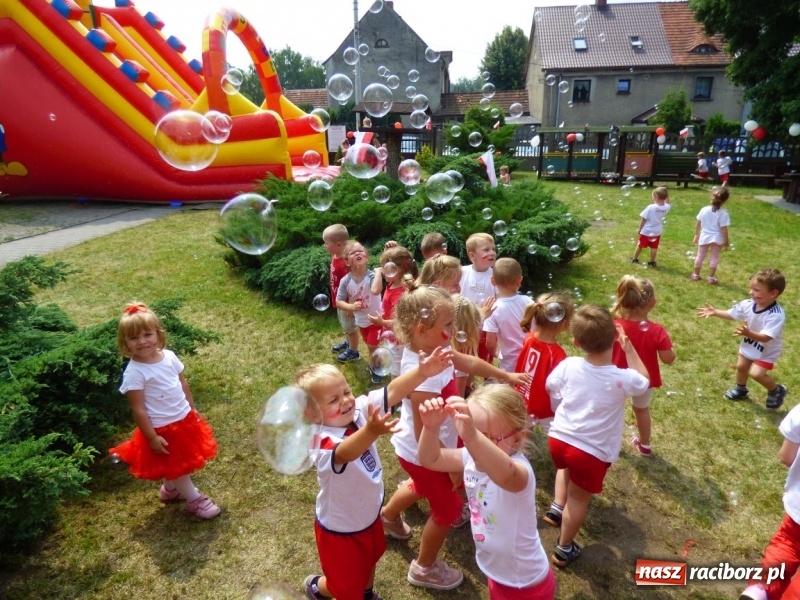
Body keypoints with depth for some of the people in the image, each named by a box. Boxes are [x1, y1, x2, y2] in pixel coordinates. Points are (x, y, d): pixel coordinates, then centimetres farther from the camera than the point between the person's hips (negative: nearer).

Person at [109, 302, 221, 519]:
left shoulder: (169, 356, -6)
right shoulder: (134, 373, -23)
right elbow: (138, 409, -19)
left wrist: (193, 410, 13)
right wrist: (152, 438, -17)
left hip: (184, 419, 6)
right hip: (162, 429, -6)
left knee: (179, 464, 25)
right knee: (177, 466, 12)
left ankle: (170, 489, 51)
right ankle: (195, 500, 31)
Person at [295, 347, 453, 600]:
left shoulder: (359, 410, -19)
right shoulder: (323, 443, -39)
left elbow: (391, 392, -27)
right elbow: (346, 453, -60)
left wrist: (422, 372, -42)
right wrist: (371, 431, -80)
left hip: (368, 515, 6)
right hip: (340, 528, -6)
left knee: (370, 561, 33)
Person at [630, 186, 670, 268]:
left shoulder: (650, 207, -24)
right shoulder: (666, 207, -11)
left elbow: (643, 219, -17)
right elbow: (667, 203, 16)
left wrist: (639, 229, -5)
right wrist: (666, 194, 2)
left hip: (646, 231, -3)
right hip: (656, 232, 3)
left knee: (640, 245, 14)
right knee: (654, 247, 12)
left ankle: (634, 259, 27)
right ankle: (652, 262, 20)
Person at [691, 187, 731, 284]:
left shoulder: (704, 210, -7)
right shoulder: (723, 214, -18)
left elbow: (698, 224, 2)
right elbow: (723, 230, -16)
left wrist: (696, 235, 16)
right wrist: (726, 242, -4)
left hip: (704, 237, 3)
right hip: (716, 238, -3)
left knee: (700, 256, 15)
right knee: (714, 258, 10)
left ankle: (696, 275, 28)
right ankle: (711, 278, 14)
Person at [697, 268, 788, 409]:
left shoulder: (776, 315, -37)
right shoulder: (748, 304, -19)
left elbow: (765, 337, -43)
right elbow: (731, 314, -2)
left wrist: (748, 333, -58)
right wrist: (714, 312, -13)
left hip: (767, 350, -7)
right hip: (749, 344, 7)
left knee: (756, 373, -16)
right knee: (741, 367, 20)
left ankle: (777, 391, 15)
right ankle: (741, 389, 49)